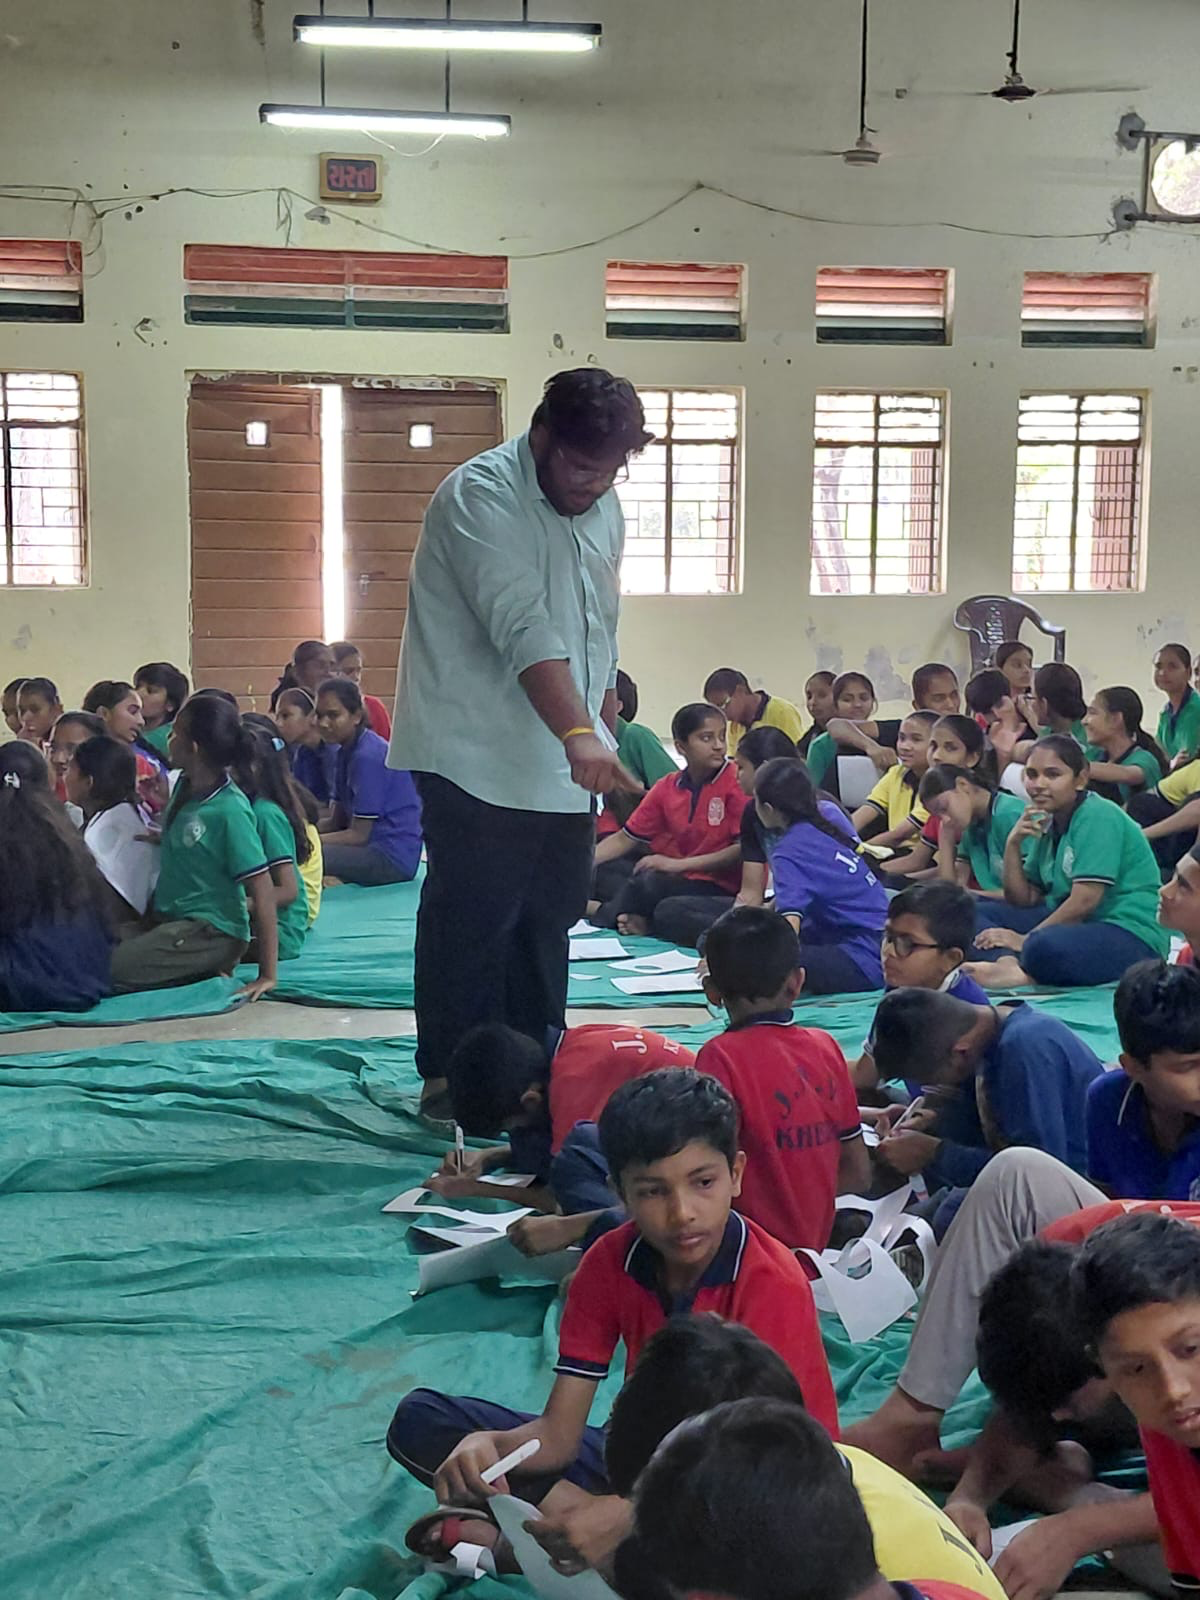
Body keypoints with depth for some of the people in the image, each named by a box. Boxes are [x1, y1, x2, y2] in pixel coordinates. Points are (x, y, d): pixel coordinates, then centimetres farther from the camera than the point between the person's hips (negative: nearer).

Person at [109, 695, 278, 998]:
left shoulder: (230, 809, -18)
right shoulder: (184, 788, 6)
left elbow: (262, 891, -17)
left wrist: (267, 976, -18)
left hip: (212, 933, -9)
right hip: (172, 921, 9)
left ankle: (207, 975, -7)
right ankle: (201, 973, 1)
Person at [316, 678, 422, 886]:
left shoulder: (368, 757, -17)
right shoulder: (346, 752, 13)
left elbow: (359, 835, -16)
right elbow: (337, 822, 14)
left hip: (393, 856, -10)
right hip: (376, 847, 10)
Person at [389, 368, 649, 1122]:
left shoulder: (603, 509, 11)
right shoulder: (481, 494, -16)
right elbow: (524, 629, -29)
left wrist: (606, 739, 18)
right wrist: (579, 734, -38)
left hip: (564, 768, 8)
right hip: (480, 763, -8)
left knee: (550, 919, 13)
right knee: (472, 922, -3)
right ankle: (453, 1079, 8)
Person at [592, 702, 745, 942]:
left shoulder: (737, 783, -8)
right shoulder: (666, 789, 8)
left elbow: (744, 850, -12)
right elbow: (625, 839, 11)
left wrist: (678, 864, -16)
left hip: (722, 890, -5)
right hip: (681, 881, 5)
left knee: (647, 882, -29)